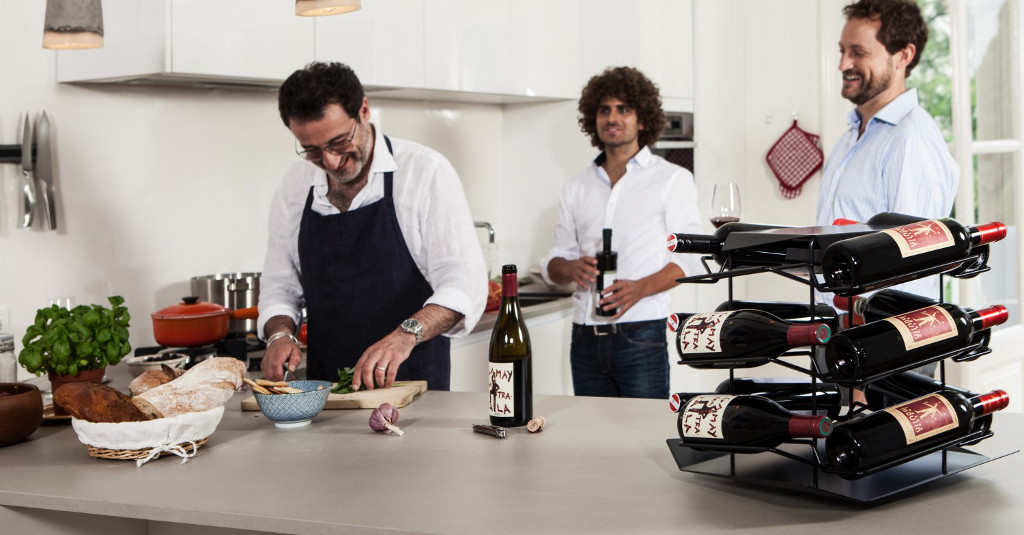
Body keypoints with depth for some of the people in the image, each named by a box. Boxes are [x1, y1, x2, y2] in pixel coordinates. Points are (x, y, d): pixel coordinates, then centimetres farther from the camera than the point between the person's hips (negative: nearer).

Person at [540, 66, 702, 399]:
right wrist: (571, 269, -8)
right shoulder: (576, 188, 16)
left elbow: (686, 256, -3)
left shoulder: (672, 179, 4)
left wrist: (640, 288, -20)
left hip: (641, 337, -4)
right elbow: (552, 265, 16)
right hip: (586, 337, 4)